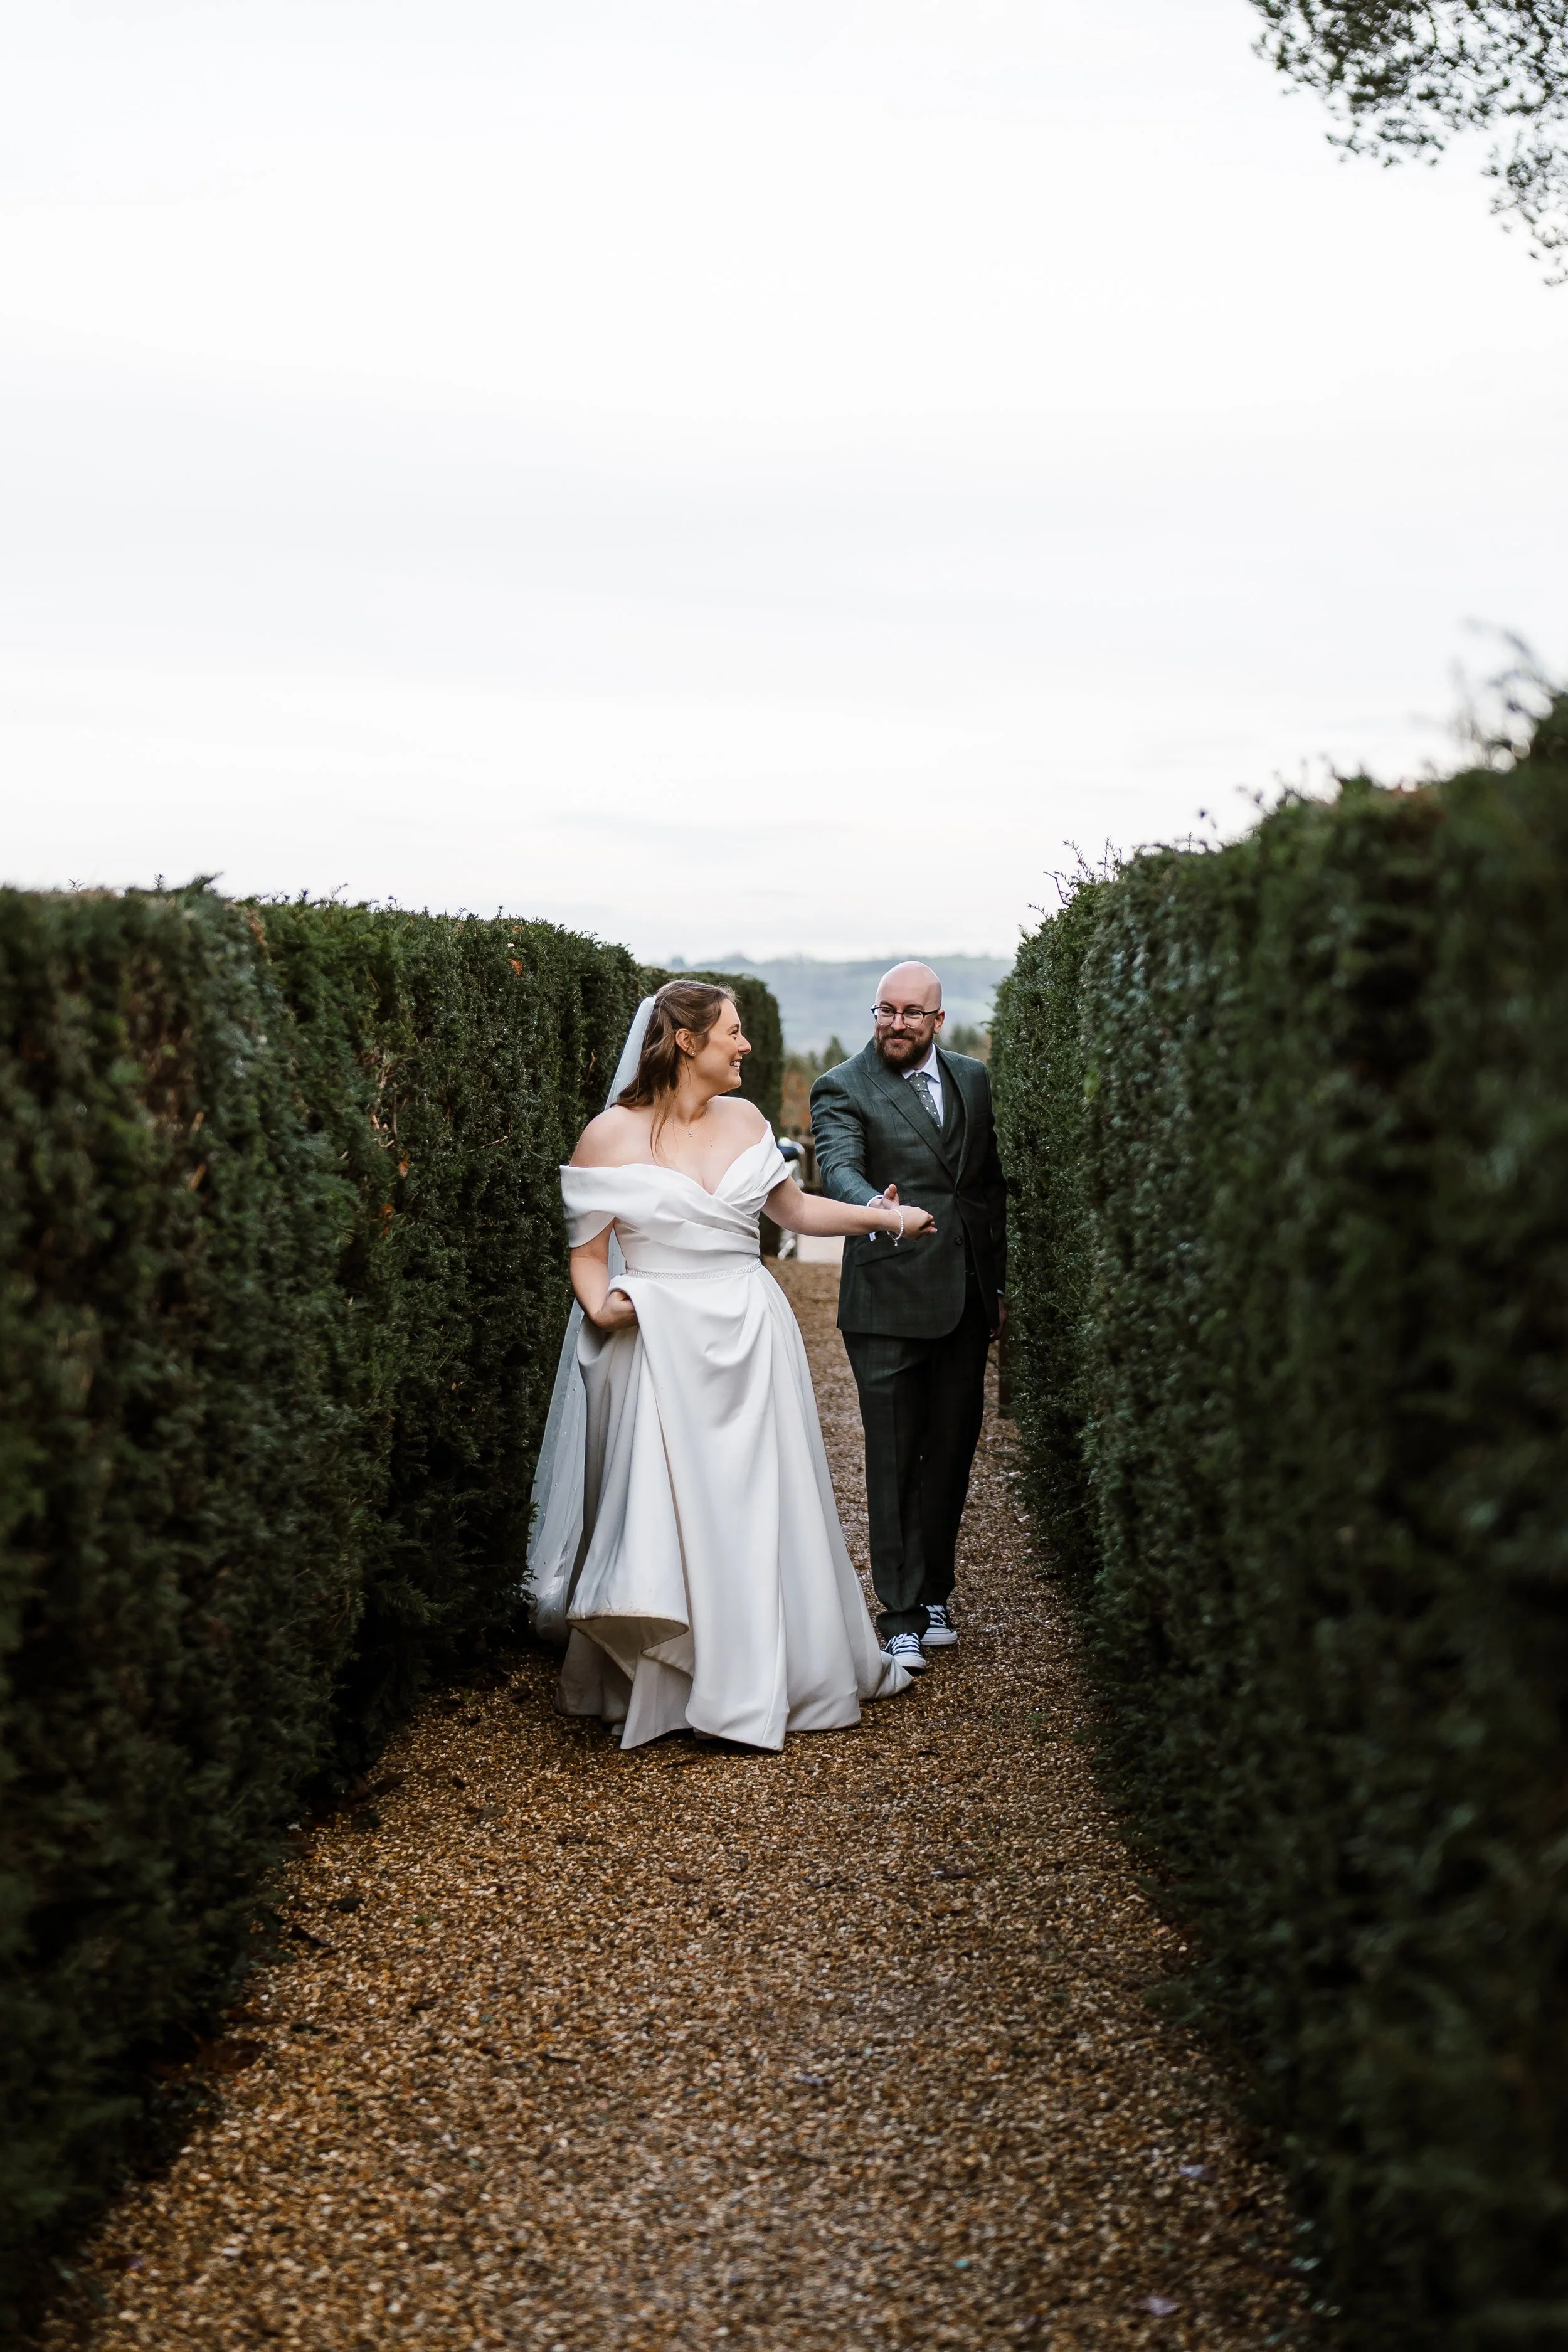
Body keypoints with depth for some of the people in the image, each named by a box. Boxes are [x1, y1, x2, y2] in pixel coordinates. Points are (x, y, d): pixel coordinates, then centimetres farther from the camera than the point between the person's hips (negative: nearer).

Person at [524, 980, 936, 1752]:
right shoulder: (611, 1136, -7)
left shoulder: (744, 1120, 7)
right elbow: (588, 1255, -5)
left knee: (763, 1509, 10)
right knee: (670, 1515, -2)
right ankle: (666, 1687, 14)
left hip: (752, 1338, 5)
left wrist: (882, 1215, 14)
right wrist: (601, 1306, -24)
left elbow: (793, 1209, 20)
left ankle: (759, 1677, 27)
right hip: (660, 1346, -5)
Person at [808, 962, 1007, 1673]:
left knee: (951, 1451, 11)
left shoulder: (973, 1080, 11)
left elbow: (994, 1183, 16)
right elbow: (839, 1167, -22)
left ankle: (932, 1592, 26)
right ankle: (902, 1615, 6)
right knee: (895, 1461, -1)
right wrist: (872, 1207, -45)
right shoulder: (842, 1089, -5)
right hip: (889, 1300, -5)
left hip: (968, 1296, 5)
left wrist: (1000, 1282, 14)